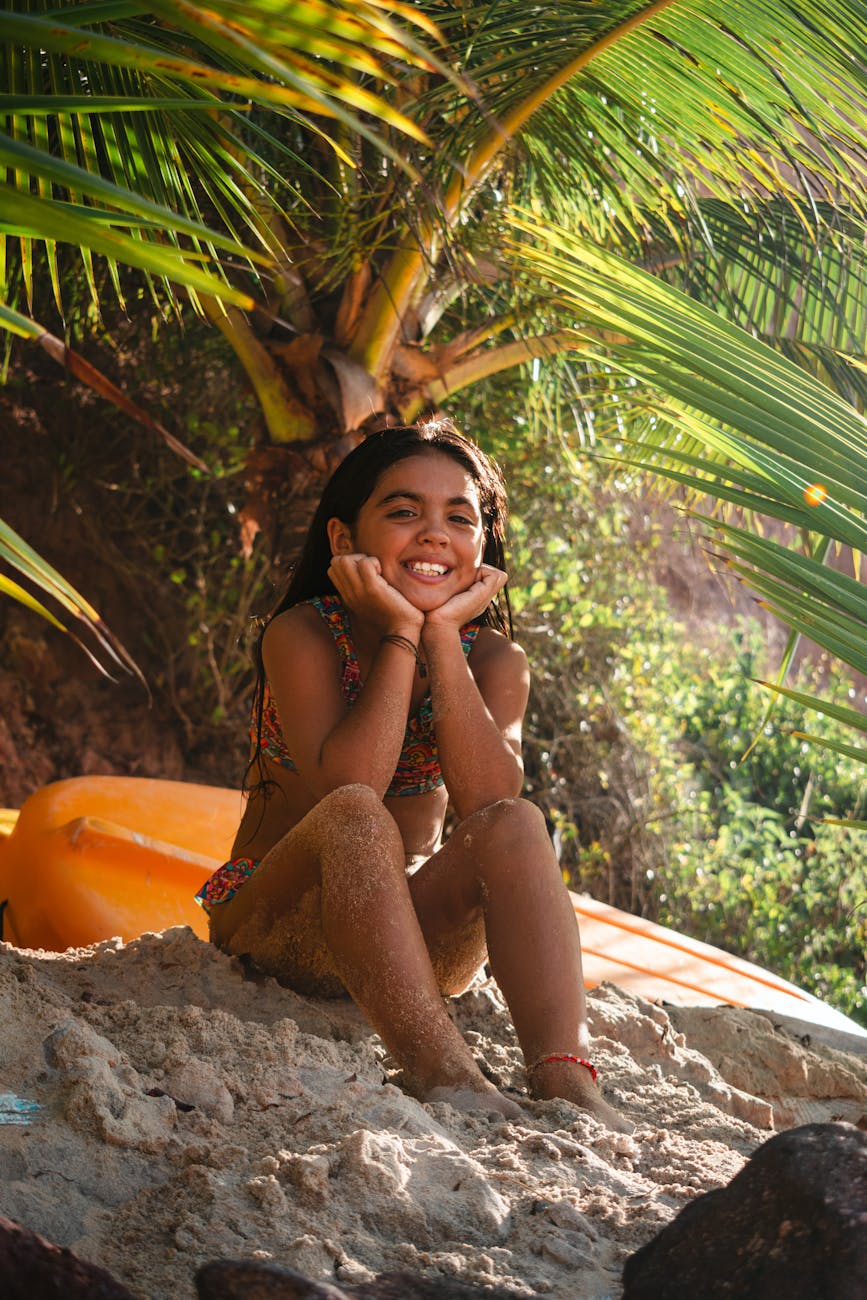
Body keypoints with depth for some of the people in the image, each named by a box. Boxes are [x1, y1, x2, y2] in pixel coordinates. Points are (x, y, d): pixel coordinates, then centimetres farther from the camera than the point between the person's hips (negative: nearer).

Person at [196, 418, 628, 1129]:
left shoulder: (494, 661, 0)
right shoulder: (304, 636, -10)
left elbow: (489, 798, -21)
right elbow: (347, 786, -27)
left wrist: (443, 635, -21)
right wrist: (401, 634, -22)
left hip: (417, 930, 3)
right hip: (277, 923, -3)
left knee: (515, 827, -26)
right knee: (357, 818, -34)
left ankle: (566, 1081, -41)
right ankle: (445, 1073, -47)